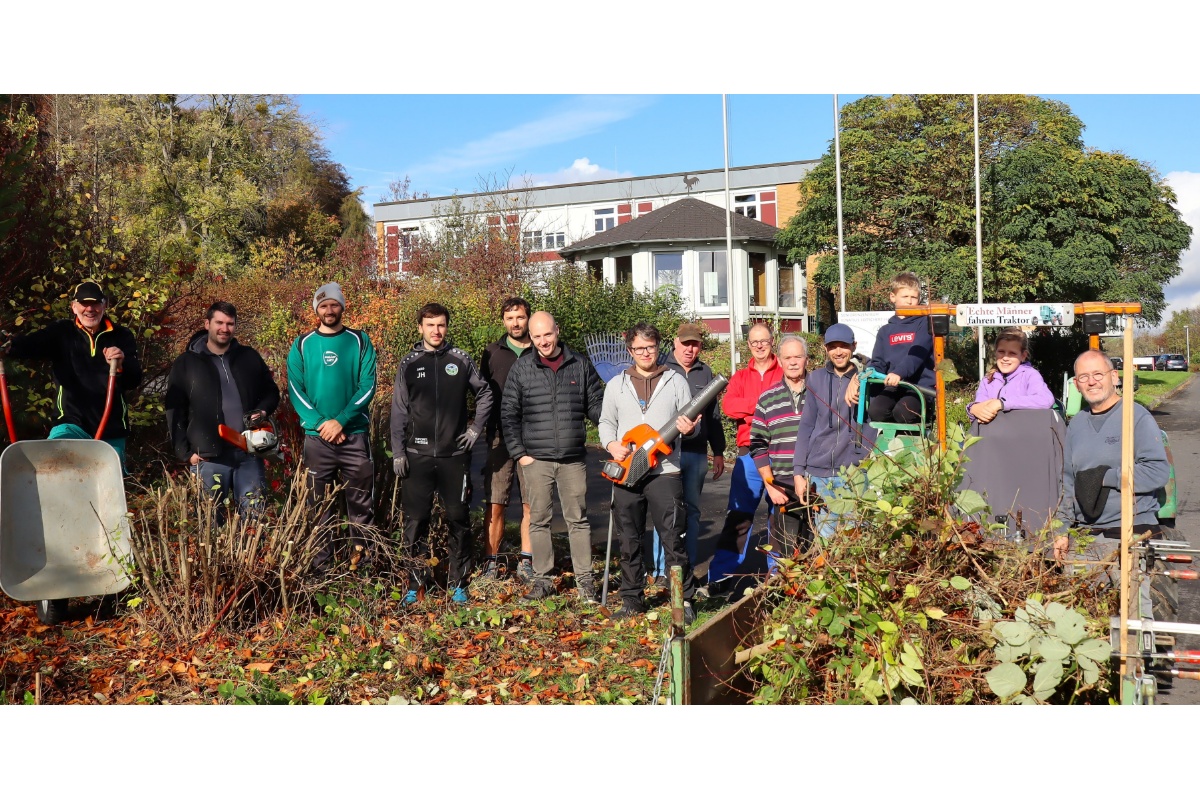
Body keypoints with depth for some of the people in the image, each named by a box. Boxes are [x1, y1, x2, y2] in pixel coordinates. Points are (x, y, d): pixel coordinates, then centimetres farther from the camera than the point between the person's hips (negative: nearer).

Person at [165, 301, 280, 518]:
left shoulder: (250, 357, 10)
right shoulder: (185, 364, 3)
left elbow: (271, 392, 19)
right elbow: (175, 411, 2)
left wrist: (263, 411, -3)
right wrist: (185, 453, -4)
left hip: (249, 452, 2)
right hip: (209, 456, -2)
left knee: (255, 515, 6)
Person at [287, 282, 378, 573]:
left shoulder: (360, 341, 3)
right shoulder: (302, 345, 6)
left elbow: (367, 386, -4)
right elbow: (296, 390, 0)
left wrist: (341, 420, -15)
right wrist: (321, 423, -12)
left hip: (355, 434, -1)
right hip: (316, 436, 1)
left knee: (361, 503, 2)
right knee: (319, 504, 5)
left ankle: (362, 564, 10)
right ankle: (321, 566, 13)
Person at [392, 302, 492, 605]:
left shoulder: (461, 360, 5)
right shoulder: (409, 364, 5)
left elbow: (485, 393, 15)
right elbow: (399, 411, 5)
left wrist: (477, 427, 6)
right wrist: (398, 452, 0)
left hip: (455, 454, 0)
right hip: (418, 455, 0)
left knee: (459, 519, 4)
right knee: (415, 520, 1)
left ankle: (458, 583, 14)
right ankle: (416, 583, 12)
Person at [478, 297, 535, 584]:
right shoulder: (492, 353, 10)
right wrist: (485, 429, 0)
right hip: (500, 438, 0)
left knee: (531, 504, 2)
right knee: (495, 504, -1)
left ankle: (526, 563, 11)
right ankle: (491, 563, 8)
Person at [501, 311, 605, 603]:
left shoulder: (581, 365, 5)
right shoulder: (521, 369, 3)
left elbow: (596, 405, 9)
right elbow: (508, 414, 5)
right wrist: (519, 453, -2)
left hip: (573, 459, 0)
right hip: (536, 459, 0)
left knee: (578, 519, 6)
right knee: (538, 520, 7)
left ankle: (584, 579, 14)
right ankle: (542, 579, 17)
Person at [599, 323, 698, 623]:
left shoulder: (676, 381, 6)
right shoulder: (617, 385, 12)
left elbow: (690, 421, 6)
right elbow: (606, 422, 16)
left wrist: (688, 428, -18)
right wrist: (611, 444, -4)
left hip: (664, 471, -2)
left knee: (674, 539, -3)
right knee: (629, 541, 10)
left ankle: (683, 600, 7)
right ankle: (632, 600, 21)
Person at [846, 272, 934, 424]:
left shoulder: (925, 322, 5)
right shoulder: (885, 331, 19)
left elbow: (918, 353, -12)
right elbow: (878, 363, 10)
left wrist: (899, 373, -32)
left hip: (921, 385, -3)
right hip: (894, 387, 4)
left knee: (902, 412, -33)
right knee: (875, 410, -27)